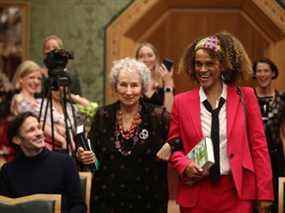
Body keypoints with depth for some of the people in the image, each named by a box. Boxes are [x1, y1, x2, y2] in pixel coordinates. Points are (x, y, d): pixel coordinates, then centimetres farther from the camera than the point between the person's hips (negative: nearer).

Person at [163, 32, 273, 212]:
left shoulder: (245, 97, 1)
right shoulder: (182, 102, 3)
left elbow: (258, 145, 1)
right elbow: (174, 146, 10)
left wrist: (264, 193, -4)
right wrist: (185, 166, -10)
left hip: (237, 192, -1)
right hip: (196, 194, 1)